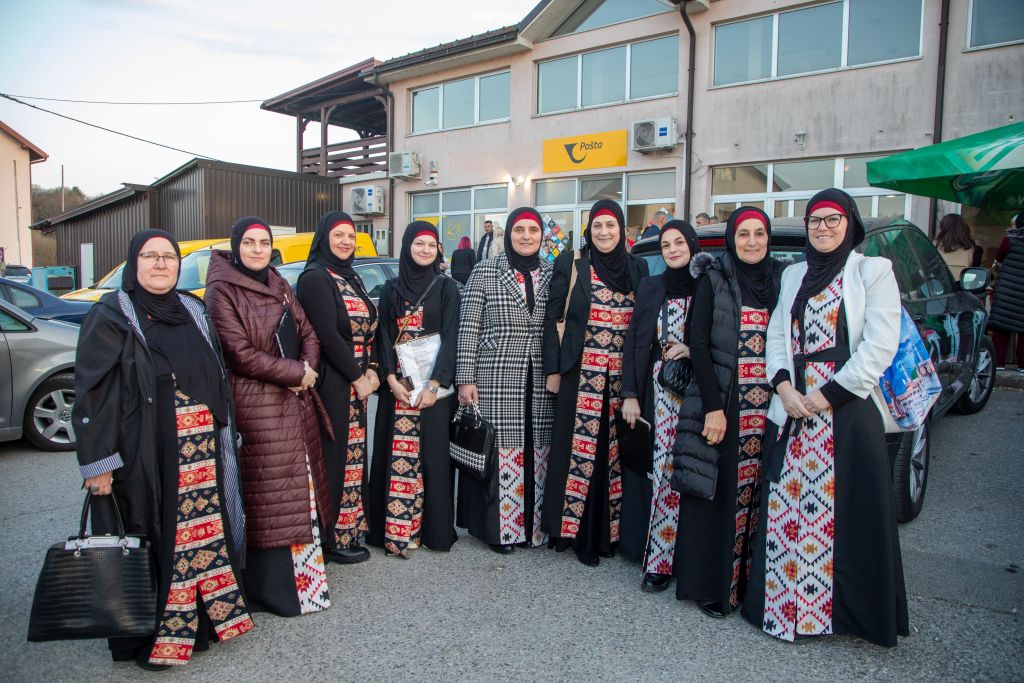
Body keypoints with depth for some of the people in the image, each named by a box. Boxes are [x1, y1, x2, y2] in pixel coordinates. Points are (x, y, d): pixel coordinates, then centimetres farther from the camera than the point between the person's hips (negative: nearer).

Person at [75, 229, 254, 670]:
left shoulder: (192, 312, 13)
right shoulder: (111, 316, -4)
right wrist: (98, 463, -13)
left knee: (206, 534, 8)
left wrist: (223, 436, 15)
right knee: (154, 542, 4)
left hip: (203, 452, 5)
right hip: (146, 455, -5)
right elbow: (92, 393, -8)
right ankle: (150, 638, 21)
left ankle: (204, 619, 25)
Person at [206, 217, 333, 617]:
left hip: (296, 402, 8)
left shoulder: (277, 285, 14)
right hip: (255, 406, -7)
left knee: (299, 486, 13)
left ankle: (303, 570, 26)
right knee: (266, 495, -2)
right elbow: (241, 352, -15)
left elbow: (308, 333, 13)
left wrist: (308, 369, -6)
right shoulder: (222, 291, -8)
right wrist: (294, 373, -12)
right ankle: (274, 585, 10)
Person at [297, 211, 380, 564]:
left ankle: (351, 527, 25)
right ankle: (333, 537, 11)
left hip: (359, 380, 8)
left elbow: (369, 328, 13)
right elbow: (328, 335, -17)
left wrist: (371, 370, 0)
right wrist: (358, 377, -13)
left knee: (353, 451, 13)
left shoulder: (352, 277, 15)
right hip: (331, 383, -8)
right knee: (334, 454, -1)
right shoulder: (314, 278, -10)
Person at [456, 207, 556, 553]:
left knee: (536, 451, 8)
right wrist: (465, 379, -8)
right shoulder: (485, 272, -1)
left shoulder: (552, 275, 9)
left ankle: (533, 523, 24)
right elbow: (468, 327, -3)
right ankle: (496, 526, 18)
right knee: (498, 450, 2)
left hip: (541, 383, 3)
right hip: (495, 380, -3)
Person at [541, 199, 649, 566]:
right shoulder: (571, 263, 1)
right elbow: (553, 318, 0)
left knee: (613, 452, 8)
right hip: (581, 373, -3)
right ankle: (578, 533, 13)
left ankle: (606, 531, 21)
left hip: (622, 376, 3)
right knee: (579, 450, 0)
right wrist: (553, 370, -5)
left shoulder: (637, 267, 11)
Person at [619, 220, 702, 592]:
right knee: (655, 468, 3)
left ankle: (663, 559, 6)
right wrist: (630, 395, 0)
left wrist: (693, 349, -14)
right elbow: (632, 343, 6)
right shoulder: (649, 288, 9)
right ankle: (655, 555, 16)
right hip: (656, 391, 2)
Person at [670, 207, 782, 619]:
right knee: (717, 492, 1)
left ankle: (747, 579, 21)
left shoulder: (779, 280, 10)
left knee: (755, 492, 7)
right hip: (721, 403, -4)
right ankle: (710, 585, 14)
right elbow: (698, 345, -7)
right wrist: (713, 407, -13)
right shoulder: (713, 281, -1)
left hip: (767, 406, 4)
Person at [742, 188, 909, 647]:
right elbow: (776, 335, 11)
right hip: (793, 409, 5)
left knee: (849, 511, 0)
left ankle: (852, 609, 16)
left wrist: (828, 394, -13)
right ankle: (783, 601, 20)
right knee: (787, 505, 7)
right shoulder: (793, 275, 16)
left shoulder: (873, 271, 1)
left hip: (849, 409, -4)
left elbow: (880, 346, -8)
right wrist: (784, 387, -6)